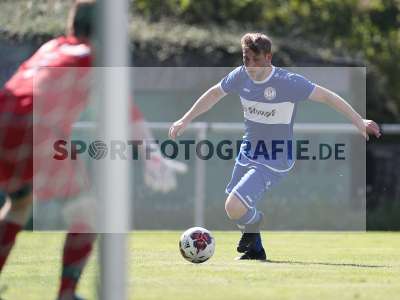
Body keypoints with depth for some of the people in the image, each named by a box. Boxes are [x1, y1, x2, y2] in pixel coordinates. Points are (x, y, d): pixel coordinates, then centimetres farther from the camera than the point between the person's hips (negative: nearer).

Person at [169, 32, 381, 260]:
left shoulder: (289, 82, -23)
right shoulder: (240, 76, -7)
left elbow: (327, 96, -17)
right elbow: (214, 94, 11)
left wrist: (360, 122, -18)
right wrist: (185, 121, 16)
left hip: (274, 162, -6)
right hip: (248, 153, 7)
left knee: (234, 208, -20)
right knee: (233, 208, 17)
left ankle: (253, 223, 15)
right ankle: (255, 250, 41)